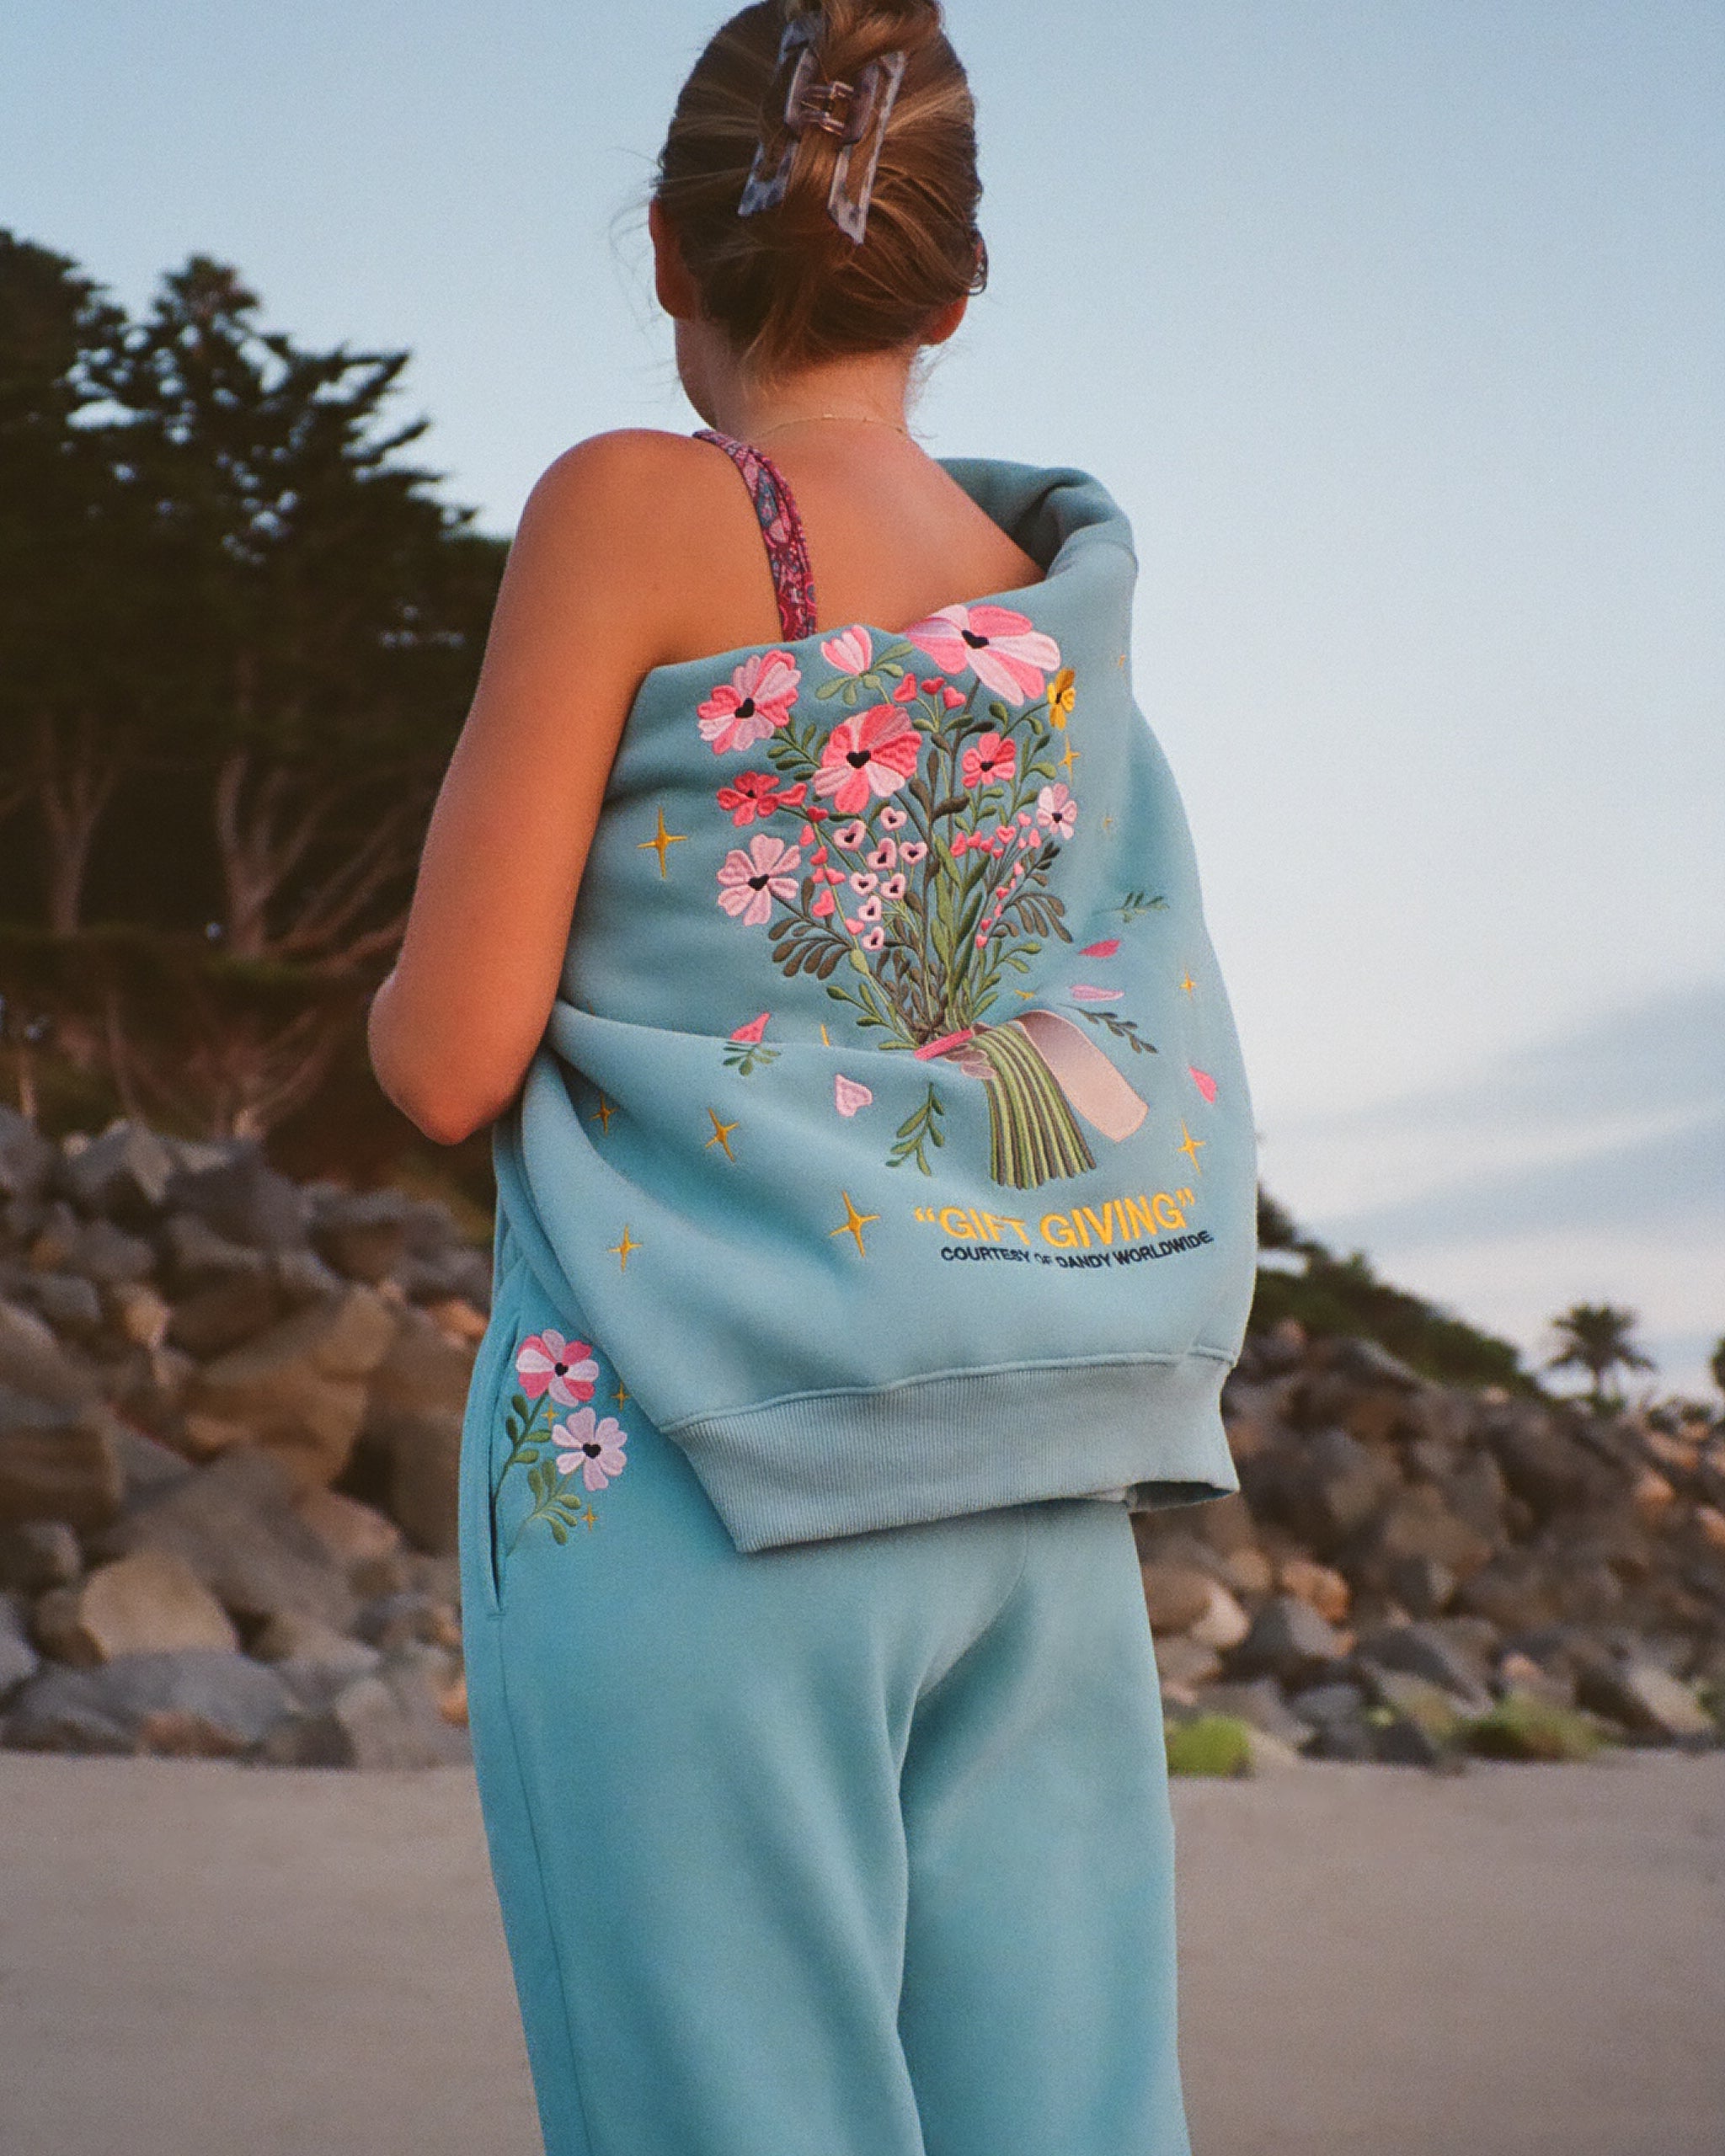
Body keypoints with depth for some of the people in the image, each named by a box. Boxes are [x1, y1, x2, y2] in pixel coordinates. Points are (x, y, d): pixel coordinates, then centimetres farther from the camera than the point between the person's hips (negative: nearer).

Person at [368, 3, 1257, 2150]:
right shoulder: (1064, 605, 12)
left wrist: (408, 1002, 14)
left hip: (691, 1475, -5)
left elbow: (450, 1060, -7)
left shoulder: (636, 509, -4)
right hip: (1039, 1509, 6)